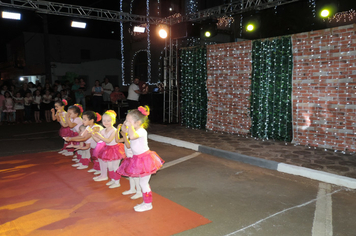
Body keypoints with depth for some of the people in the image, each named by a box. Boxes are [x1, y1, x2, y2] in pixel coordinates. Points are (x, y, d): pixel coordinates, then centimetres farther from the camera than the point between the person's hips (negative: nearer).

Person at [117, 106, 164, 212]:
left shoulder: (141, 131, -24)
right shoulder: (135, 131, 8)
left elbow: (132, 136, -44)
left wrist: (130, 125, -32)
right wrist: (125, 128, 11)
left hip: (144, 159, -10)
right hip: (138, 159, 10)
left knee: (143, 183, 2)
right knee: (143, 183, 19)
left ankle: (148, 204, 18)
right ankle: (145, 202, 33)